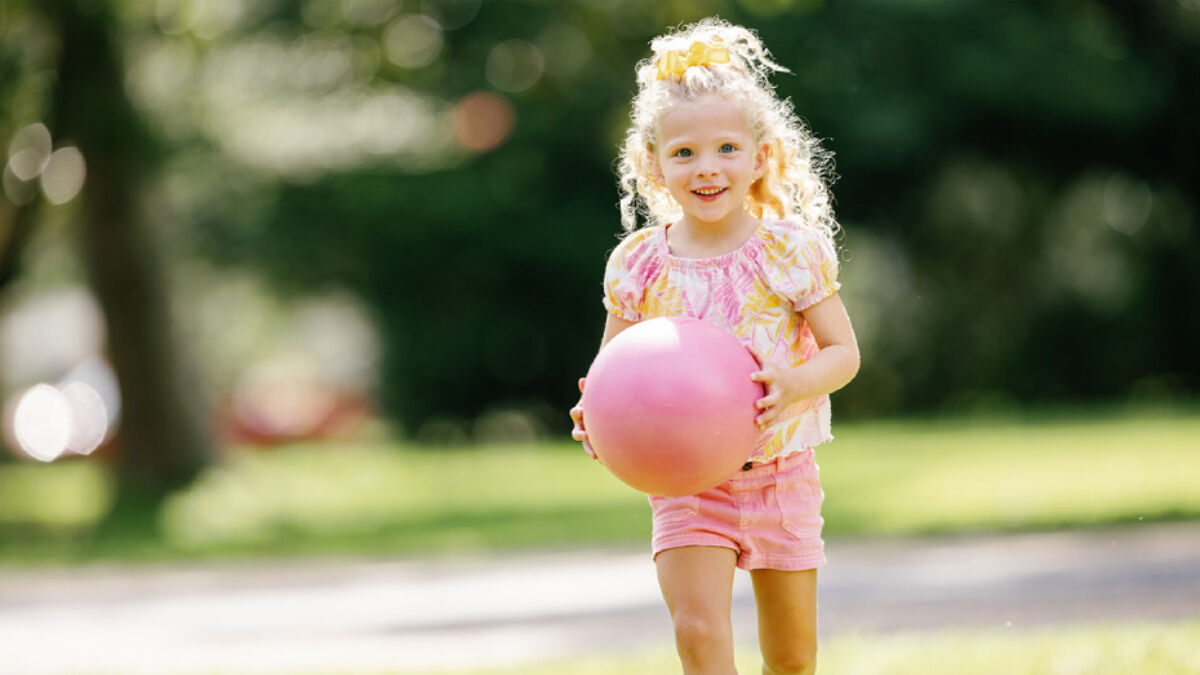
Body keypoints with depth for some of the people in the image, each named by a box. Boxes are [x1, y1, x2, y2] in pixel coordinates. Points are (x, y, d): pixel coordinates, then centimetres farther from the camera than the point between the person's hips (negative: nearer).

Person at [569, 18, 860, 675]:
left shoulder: (790, 250, -8)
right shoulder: (638, 264, -4)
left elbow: (843, 351, -6)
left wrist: (792, 386, -27)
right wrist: (595, 416, -16)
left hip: (780, 473, 0)